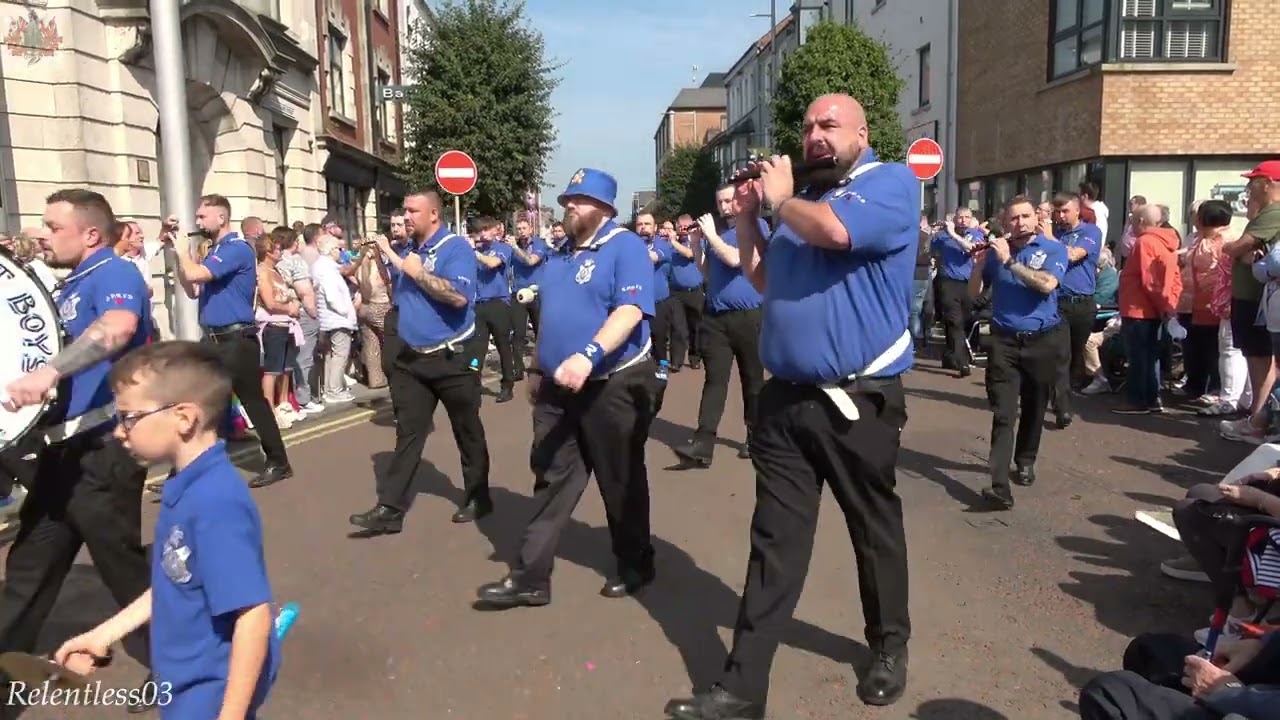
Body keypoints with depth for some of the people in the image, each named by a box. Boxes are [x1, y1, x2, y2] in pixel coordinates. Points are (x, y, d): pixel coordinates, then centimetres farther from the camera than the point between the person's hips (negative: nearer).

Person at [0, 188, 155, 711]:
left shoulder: (114, 273, -14)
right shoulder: (71, 286, 15)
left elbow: (119, 327, -35)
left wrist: (49, 372, -44)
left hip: (104, 446, -9)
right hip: (67, 444, 9)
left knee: (120, 561, 3)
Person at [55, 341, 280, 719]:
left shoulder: (216, 501, -29)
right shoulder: (185, 487, 0)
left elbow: (254, 615, -29)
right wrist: (103, 634, 16)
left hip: (215, 688, -9)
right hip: (192, 679, 9)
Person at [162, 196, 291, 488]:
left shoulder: (237, 248, -13)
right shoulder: (216, 250, 16)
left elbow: (194, 275, -23)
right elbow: (192, 290, 15)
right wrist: (171, 251, 10)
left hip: (236, 339, -9)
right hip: (214, 339, 9)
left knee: (253, 400, -4)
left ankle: (278, 463, 5)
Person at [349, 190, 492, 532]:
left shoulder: (456, 247, -11)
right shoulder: (406, 250, 11)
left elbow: (459, 296, -26)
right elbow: (396, 299, 18)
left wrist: (417, 272, -18)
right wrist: (387, 259, 6)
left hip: (451, 358, -6)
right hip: (410, 359, 6)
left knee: (468, 431, 10)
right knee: (407, 434, 5)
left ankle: (477, 497, 25)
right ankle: (390, 508, 6)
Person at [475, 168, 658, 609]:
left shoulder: (624, 246, -11)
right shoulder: (564, 253, 14)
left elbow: (631, 310, -25)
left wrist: (588, 356, -36)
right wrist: (537, 368, 22)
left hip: (614, 384, -7)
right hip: (558, 386, 8)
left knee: (620, 482, 8)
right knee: (551, 480, 8)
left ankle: (635, 565, 27)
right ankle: (530, 576, 14)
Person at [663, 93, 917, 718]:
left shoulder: (892, 181, -5)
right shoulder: (801, 198, 18)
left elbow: (836, 230, -25)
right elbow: (763, 280, 21)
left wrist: (780, 198, -6)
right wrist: (747, 217, 8)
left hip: (858, 401, -6)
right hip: (784, 399, 6)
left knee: (875, 532, 13)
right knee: (774, 542, 6)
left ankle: (889, 648, 36)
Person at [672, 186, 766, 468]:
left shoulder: (756, 226, -2)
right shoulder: (717, 232, 17)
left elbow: (735, 259, -16)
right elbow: (704, 271, 18)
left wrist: (710, 234, -7)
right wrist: (697, 240, 7)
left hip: (748, 317, -4)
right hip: (715, 317, 4)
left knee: (752, 380, 7)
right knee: (714, 380, -4)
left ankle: (755, 438, 21)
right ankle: (702, 444, -12)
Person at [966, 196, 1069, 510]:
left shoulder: (1053, 249, -1)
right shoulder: (996, 249, 5)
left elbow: (1047, 284, -19)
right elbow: (974, 292, 8)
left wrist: (1009, 261, -20)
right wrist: (979, 263, -9)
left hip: (1043, 340, 0)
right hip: (1004, 341, 0)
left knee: (1034, 408, 14)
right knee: (1003, 413, -10)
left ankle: (1025, 461, 37)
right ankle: (1000, 485, -18)